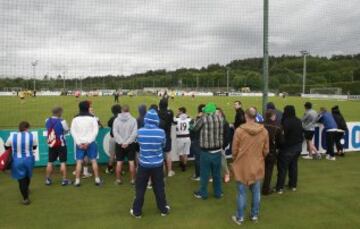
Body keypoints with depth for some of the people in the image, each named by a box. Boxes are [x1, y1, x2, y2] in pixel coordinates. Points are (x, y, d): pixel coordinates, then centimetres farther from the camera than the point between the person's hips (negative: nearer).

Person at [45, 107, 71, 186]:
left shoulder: (47, 121, -1)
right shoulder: (62, 121, -16)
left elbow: (49, 130, 13)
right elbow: (67, 130, -2)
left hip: (51, 144, 5)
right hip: (61, 144, -5)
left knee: (50, 162, 14)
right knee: (63, 162, 3)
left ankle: (48, 179, 24)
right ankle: (64, 180, 7)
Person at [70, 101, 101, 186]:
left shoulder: (75, 119, 2)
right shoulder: (92, 118, -4)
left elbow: (72, 131, -1)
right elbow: (95, 130, -10)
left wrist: (79, 142, -3)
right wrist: (88, 142, -9)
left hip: (80, 143, 2)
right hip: (90, 143, -1)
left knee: (79, 162, 7)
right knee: (93, 160, 6)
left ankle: (77, 180, 9)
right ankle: (97, 179, 9)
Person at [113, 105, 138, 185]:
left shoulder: (117, 120, -4)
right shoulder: (133, 120, -8)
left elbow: (115, 132, -10)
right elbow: (134, 133, -14)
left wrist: (122, 142, -11)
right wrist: (127, 142, -12)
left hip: (119, 144, 1)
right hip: (130, 144, -1)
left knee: (119, 162, 9)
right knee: (131, 162, 7)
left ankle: (118, 179, 17)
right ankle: (132, 179, 13)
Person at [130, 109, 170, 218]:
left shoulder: (140, 131, -13)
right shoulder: (161, 132, -13)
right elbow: (163, 145, 2)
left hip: (144, 164, 0)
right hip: (157, 164, 1)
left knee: (140, 188, 12)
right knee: (159, 187, 14)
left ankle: (137, 211, 22)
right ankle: (163, 209, 28)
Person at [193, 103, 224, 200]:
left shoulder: (204, 118, -13)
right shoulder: (220, 118, 0)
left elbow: (195, 128, 3)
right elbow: (221, 132, 9)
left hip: (206, 151, -4)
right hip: (217, 150, 4)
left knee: (204, 173, 9)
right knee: (217, 173, 15)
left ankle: (203, 193, 22)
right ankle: (218, 193, 26)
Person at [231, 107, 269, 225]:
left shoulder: (239, 130, -17)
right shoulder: (264, 131, -7)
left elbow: (234, 150, -7)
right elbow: (266, 151, 2)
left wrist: (236, 161, 13)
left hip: (242, 166, -3)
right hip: (257, 166, 3)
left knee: (241, 193, 9)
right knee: (256, 192, 17)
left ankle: (240, 217, 20)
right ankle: (255, 215, 31)